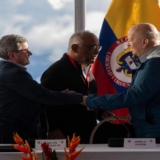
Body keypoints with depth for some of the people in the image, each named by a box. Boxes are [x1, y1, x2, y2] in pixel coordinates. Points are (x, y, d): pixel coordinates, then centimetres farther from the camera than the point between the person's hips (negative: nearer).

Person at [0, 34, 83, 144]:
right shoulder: (14, 73, -17)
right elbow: (42, 95, -21)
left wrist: (61, 95, 7)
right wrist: (80, 98, -17)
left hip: (9, 131, 11)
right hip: (12, 134, -11)